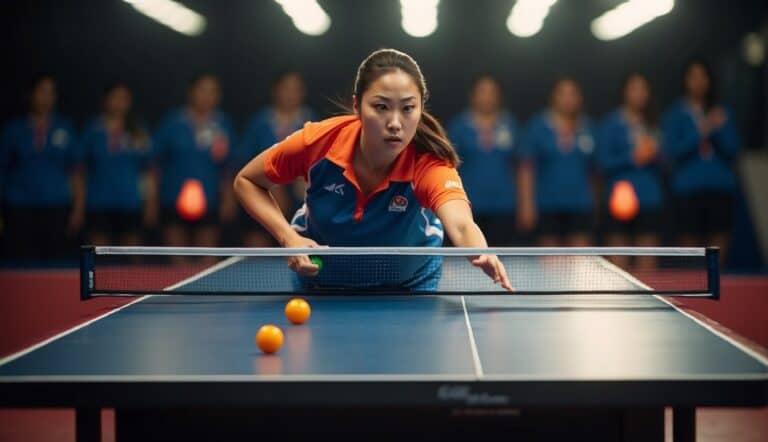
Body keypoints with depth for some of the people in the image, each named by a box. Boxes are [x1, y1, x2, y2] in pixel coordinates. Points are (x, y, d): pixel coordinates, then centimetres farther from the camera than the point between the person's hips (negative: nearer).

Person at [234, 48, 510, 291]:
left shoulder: (430, 165, -35)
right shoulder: (319, 141, -30)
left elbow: (462, 226, -56)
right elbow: (246, 181, -13)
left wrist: (482, 256, -79)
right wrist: (289, 238, -28)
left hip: (408, 281, -1)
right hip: (322, 275, 1)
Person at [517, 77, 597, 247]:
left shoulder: (587, 127, 8)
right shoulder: (539, 126, 0)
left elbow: (594, 169, 14)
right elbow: (526, 168, -2)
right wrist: (526, 204, -8)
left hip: (580, 206, 2)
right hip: (548, 206, -2)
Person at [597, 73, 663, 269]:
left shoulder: (652, 124, 15)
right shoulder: (611, 123, 2)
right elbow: (604, 161, -5)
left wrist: (653, 154, -3)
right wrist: (633, 158, -14)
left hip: (650, 200, 4)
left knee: (647, 264, 1)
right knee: (618, 263, -5)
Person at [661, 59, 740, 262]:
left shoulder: (722, 113, 13)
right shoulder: (675, 114, 6)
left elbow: (733, 150, 5)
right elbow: (671, 150, -6)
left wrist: (720, 129, -12)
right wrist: (700, 133, -16)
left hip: (720, 186, 2)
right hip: (689, 188, -2)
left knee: (719, 247, -1)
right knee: (690, 244, -4)